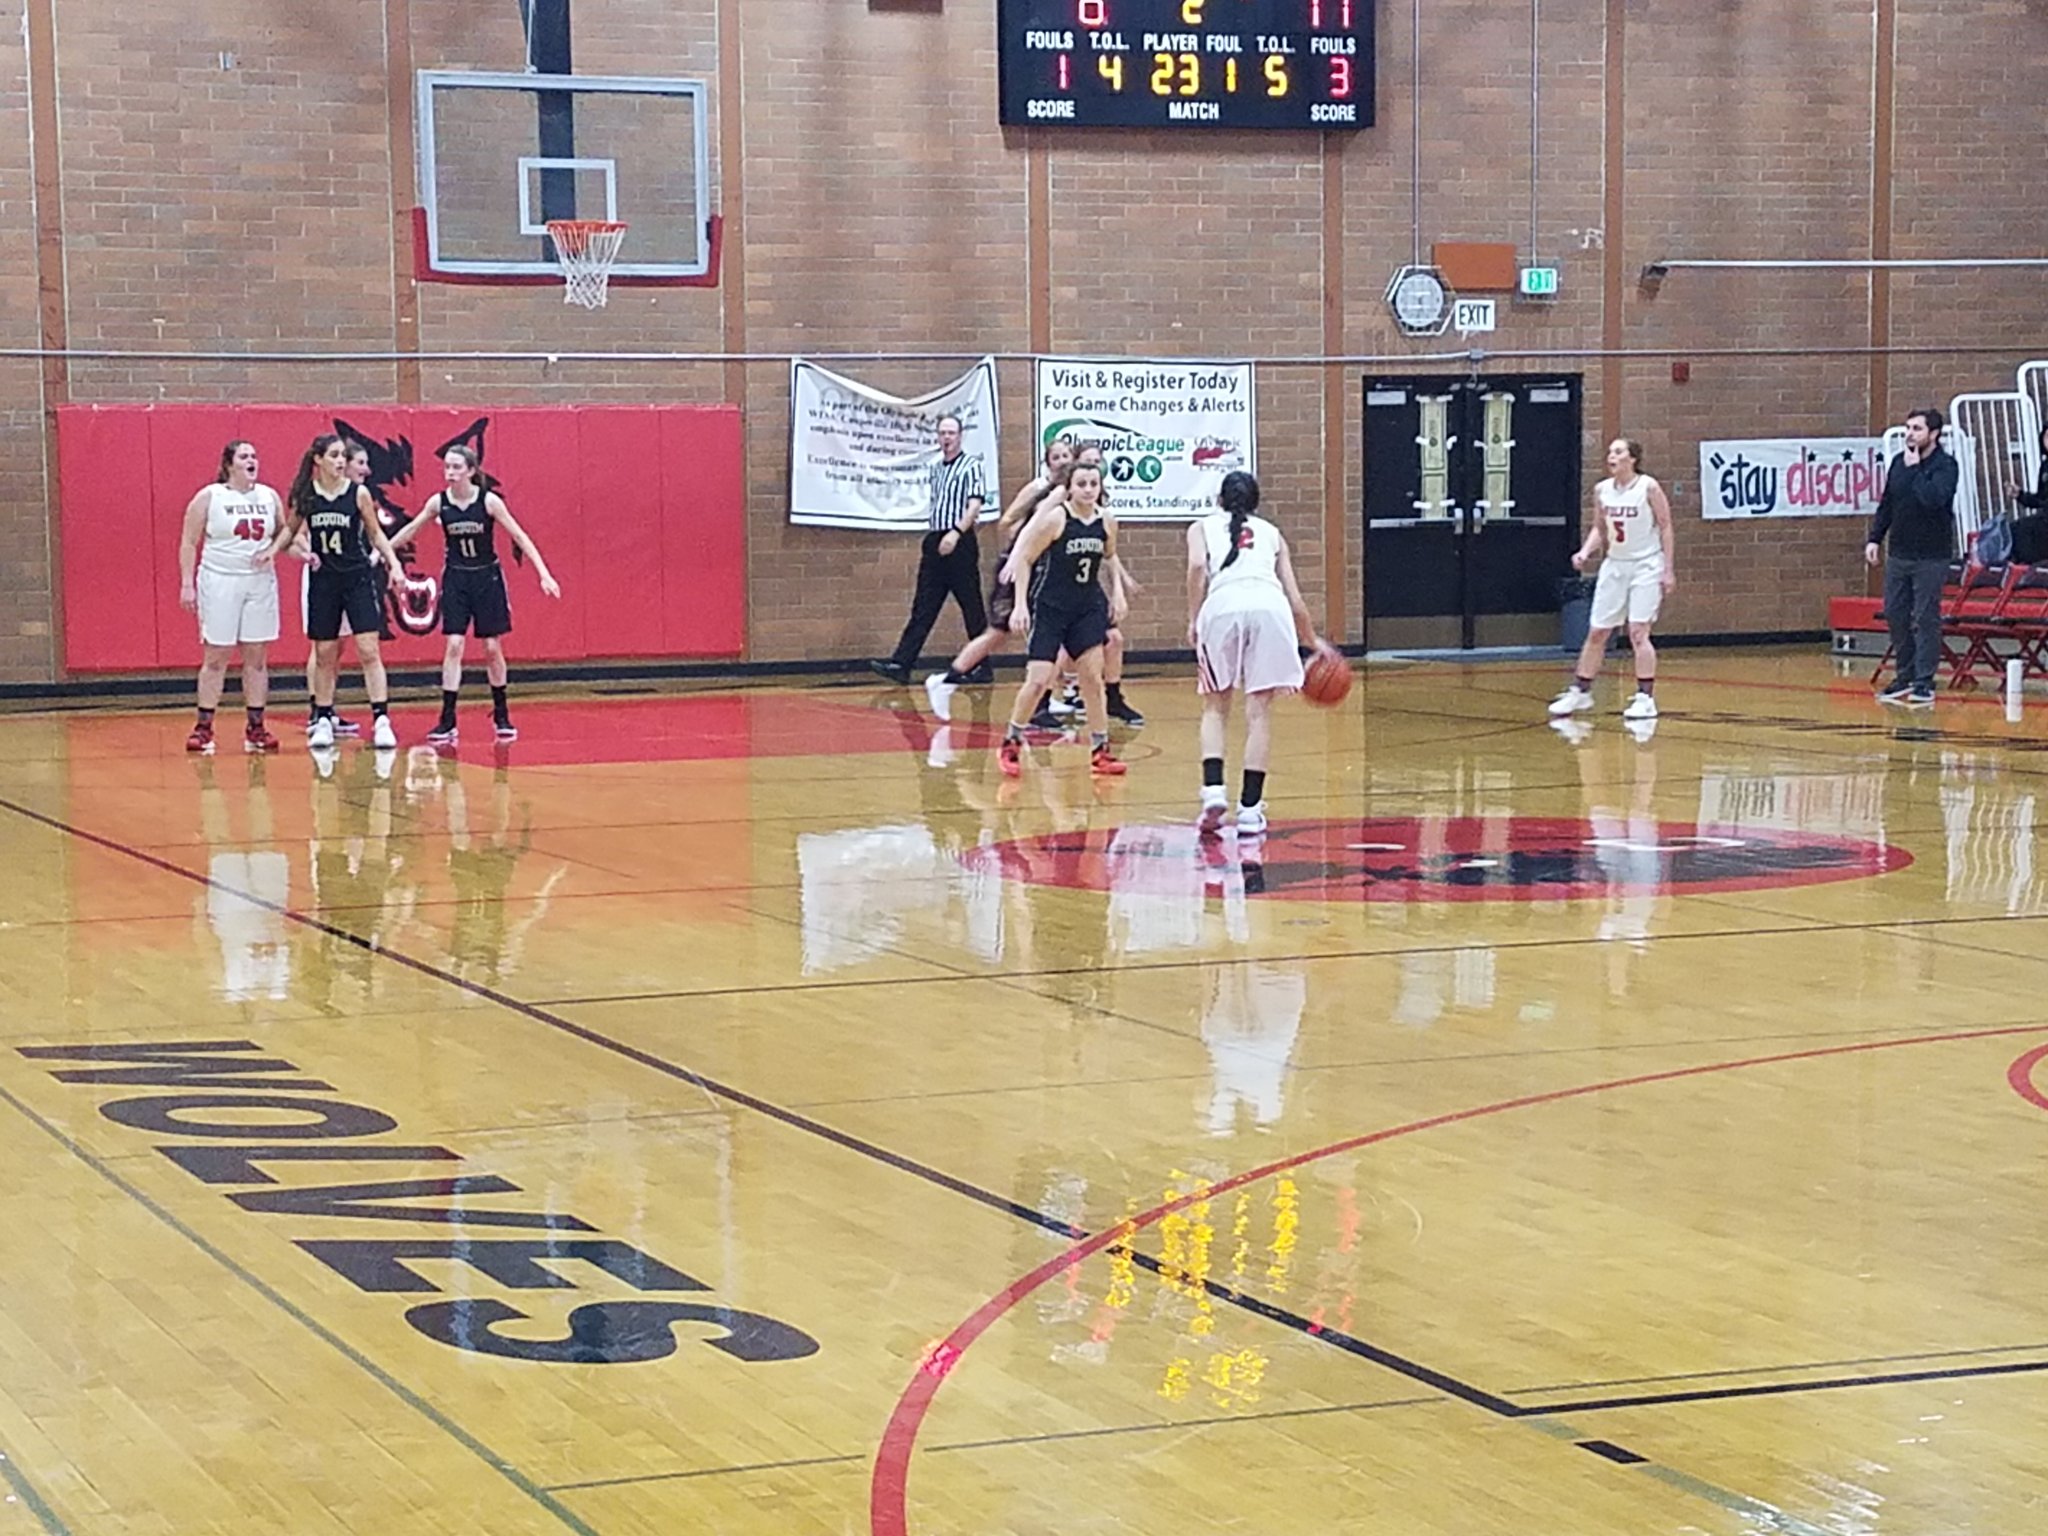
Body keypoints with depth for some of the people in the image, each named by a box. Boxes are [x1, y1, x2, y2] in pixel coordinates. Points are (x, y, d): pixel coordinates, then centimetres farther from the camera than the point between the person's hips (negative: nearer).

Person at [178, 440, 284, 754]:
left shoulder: (269, 496, 7)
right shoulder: (209, 497, -3)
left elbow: (282, 533, 17)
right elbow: (189, 543, -2)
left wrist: (273, 550, -5)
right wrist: (186, 584, -9)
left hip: (260, 583, 3)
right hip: (220, 583, -3)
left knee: (257, 658, 4)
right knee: (216, 657, -1)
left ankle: (255, 728, 9)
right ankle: (204, 727, 5)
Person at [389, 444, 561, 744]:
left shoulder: (489, 501, -13)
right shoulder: (438, 502, -7)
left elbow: (519, 536, -10)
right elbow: (409, 531, 7)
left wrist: (544, 574, -15)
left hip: (487, 577, -1)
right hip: (455, 579, 1)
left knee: (492, 648, 5)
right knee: (453, 646, -8)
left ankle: (501, 716, 22)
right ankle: (447, 722, -7)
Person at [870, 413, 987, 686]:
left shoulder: (971, 465, -3)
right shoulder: (936, 468, 18)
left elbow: (975, 503, -14)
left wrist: (956, 532, -25)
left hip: (959, 543, -6)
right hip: (935, 544, 7)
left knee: (972, 609, 0)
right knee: (923, 609, 1)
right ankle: (901, 664, -6)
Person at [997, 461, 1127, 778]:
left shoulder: (1104, 520, 1)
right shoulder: (1054, 518, -14)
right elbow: (1024, 559, -10)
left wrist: (1117, 591, 8)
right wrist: (1020, 605, -16)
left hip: (1088, 608, 5)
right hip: (1049, 607, -5)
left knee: (1092, 677, 2)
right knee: (1038, 680, -8)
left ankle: (1099, 749, 11)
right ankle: (1010, 743, 10)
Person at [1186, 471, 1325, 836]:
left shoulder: (1202, 527, 26)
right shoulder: (1271, 533, 30)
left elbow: (1198, 566, 3)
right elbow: (1294, 597, 25)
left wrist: (1193, 620, 5)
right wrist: (1313, 641, 38)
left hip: (1222, 604, -1)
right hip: (1269, 605, 1)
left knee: (1215, 707, 16)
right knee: (1259, 712, 7)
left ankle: (1213, 790, -3)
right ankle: (1250, 809, 3)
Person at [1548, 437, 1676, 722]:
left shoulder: (1649, 488, -12)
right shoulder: (1601, 490, 2)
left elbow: (1665, 528, -8)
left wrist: (1669, 570, -11)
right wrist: (1585, 552, -6)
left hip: (1646, 566, -5)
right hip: (1614, 565, 5)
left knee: (1638, 632, -11)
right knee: (1596, 633, 8)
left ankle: (1646, 698, -4)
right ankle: (1580, 692, 20)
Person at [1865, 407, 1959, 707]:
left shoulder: (1945, 465, -9)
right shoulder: (1899, 463, 9)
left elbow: (1933, 498, -27)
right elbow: (1886, 504, 16)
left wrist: (1915, 469, -17)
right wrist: (1875, 538, 9)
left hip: (1931, 556, -6)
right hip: (1899, 553, 6)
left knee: (1925, 619, -4)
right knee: (1895, 615, 8)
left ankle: (1924, 683, 1)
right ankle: (1905, 677, 19)